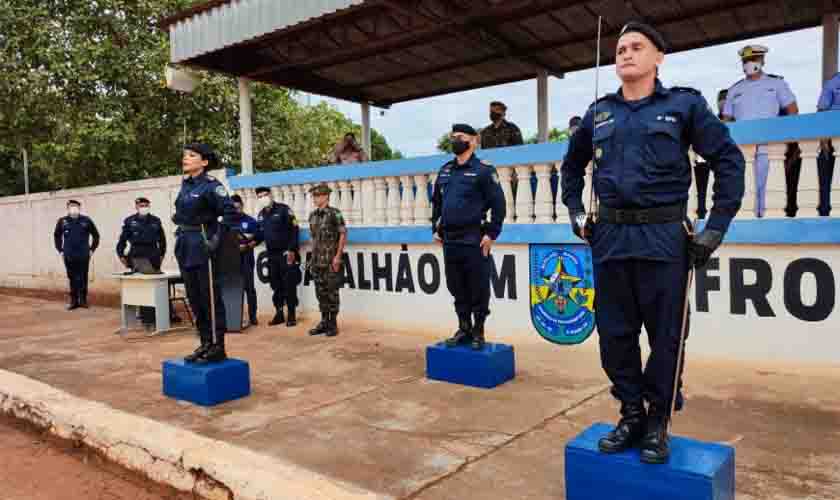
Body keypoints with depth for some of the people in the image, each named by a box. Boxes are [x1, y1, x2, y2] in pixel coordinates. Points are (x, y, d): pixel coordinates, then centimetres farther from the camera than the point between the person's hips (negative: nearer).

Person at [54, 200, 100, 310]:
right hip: (69, 256, 1)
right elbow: (57, 236, 17)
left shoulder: (86, 220, -1)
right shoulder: (62, 221, 3)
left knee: (83, 278, 4)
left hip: (83, 255, -1)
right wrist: (60, 250, 12)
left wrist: (92, 249, 5)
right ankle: (74, 301, 14)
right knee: (72, 278, 6)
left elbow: (96, 235, 8)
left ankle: (83, 300, 14)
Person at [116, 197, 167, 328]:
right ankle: (145, 318, 7)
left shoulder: (156, 221, 6)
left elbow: (162, 239, 15)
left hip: (153, 259, 1)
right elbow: (122, 240, 3)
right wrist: (121, 255, -1)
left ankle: (152, 318, 11)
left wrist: (161, 254, 13)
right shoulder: (129, 221, 2)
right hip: (136, 258, -1)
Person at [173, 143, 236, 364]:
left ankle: (217, 347, 6)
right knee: (194, 298, 12)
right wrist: (181, 235, 15)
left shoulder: (210, 184, -11)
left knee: (210, 298, -2)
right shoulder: (185, 184, 12)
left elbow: (229, 212, -20)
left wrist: (217, 239, -21)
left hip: (203, 246, -8)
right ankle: (205, 344, 23)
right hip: (185, 246, 8)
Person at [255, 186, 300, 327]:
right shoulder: (260, 215, 13)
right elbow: (260, 233, 19)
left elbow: (294, 229, -11)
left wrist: (292, 249, -17)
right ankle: (279, 314, 18)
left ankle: (292, 315, 5)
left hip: (287, 253, -6)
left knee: (289, 285, -3)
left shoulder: (283, 209, -6)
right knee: (276, 286, 9)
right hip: (272, 255, 6)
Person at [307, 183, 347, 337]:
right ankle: (324, 323, 19)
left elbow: (343, 235, -10)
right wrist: (313, 257, 14)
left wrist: (338, 256, -15)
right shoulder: (313, 215, 11)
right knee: (320, 292, 10)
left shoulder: (335, 213, -9)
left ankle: (333, 324, 8)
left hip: (331, 260, -6)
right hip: (317, 261, 7)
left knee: (332, 292, -1)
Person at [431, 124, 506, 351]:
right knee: (457, 288, 12)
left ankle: (478, 333, 14)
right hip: (449, 240, 6)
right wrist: (435, 228, 15)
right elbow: (436, 201, 21)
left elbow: (498, 203, -10)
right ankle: (464, 329, 25)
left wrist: (491, 233, -13)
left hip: (474, 240, -6)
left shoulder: (483, 170, -6)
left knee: (478, 289, 1)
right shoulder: (445, 170, 13)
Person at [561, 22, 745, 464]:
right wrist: (575, 212, 15)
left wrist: (716, 228, -6)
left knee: (666, 336, 4)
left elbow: (729, 161, 0)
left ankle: (657, 424, 21)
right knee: (615, 334, 8)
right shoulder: (598, 113, 12)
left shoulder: (684, 104, 2)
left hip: (663, 239, -3)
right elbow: (572, 166, 26)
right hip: (609, 239, 4)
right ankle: (631, 416, 25)